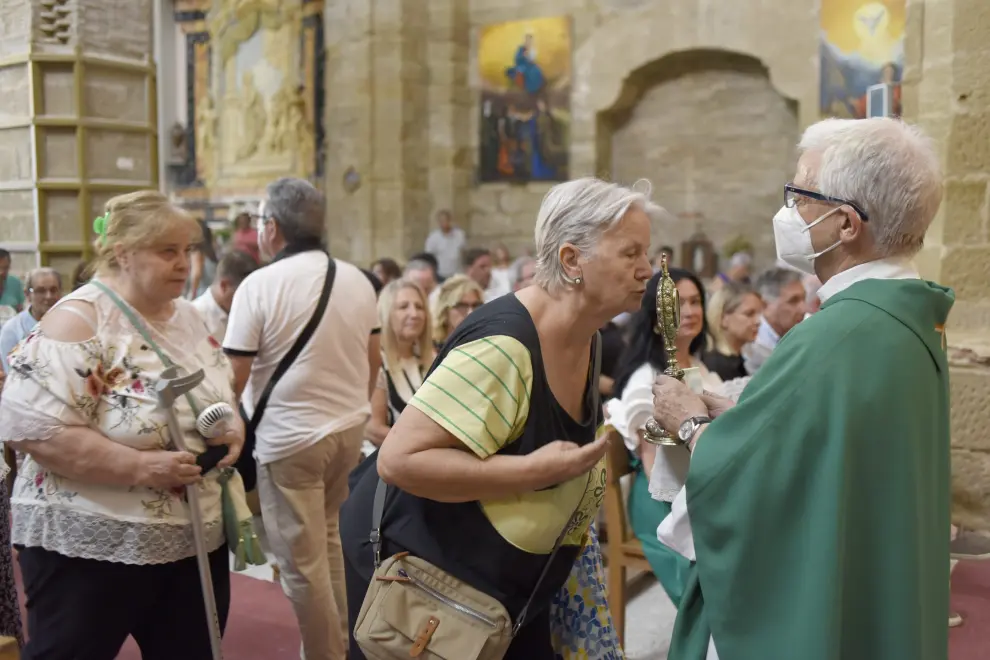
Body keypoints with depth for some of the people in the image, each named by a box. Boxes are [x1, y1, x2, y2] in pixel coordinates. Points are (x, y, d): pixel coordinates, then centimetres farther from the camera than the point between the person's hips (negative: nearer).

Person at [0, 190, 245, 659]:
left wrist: (232, 430, -5)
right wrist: (139, 466, -28)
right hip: (90, 549, -7)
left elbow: (221, 399, 18)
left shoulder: (187, 316, 8)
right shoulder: (78, 321, -15)